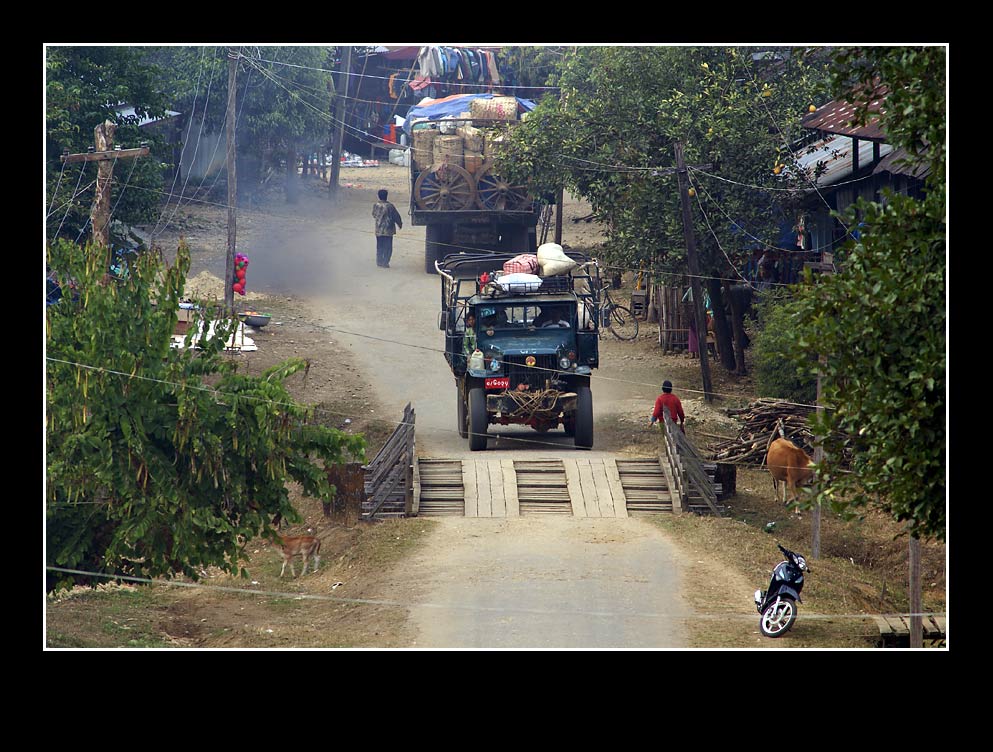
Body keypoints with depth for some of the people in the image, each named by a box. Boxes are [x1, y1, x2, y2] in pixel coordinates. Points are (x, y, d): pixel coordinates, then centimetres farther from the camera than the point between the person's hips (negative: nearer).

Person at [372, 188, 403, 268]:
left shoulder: (375, 205, -3)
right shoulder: (389, 206, -15)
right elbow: (396, 216, -7)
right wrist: (400, 224, 10)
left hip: (378, 230, 4)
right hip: (388, 230, -4)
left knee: (379, 246, 16)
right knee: (388, 247, 2)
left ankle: (379, 261, 19)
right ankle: (385, 262, -1)